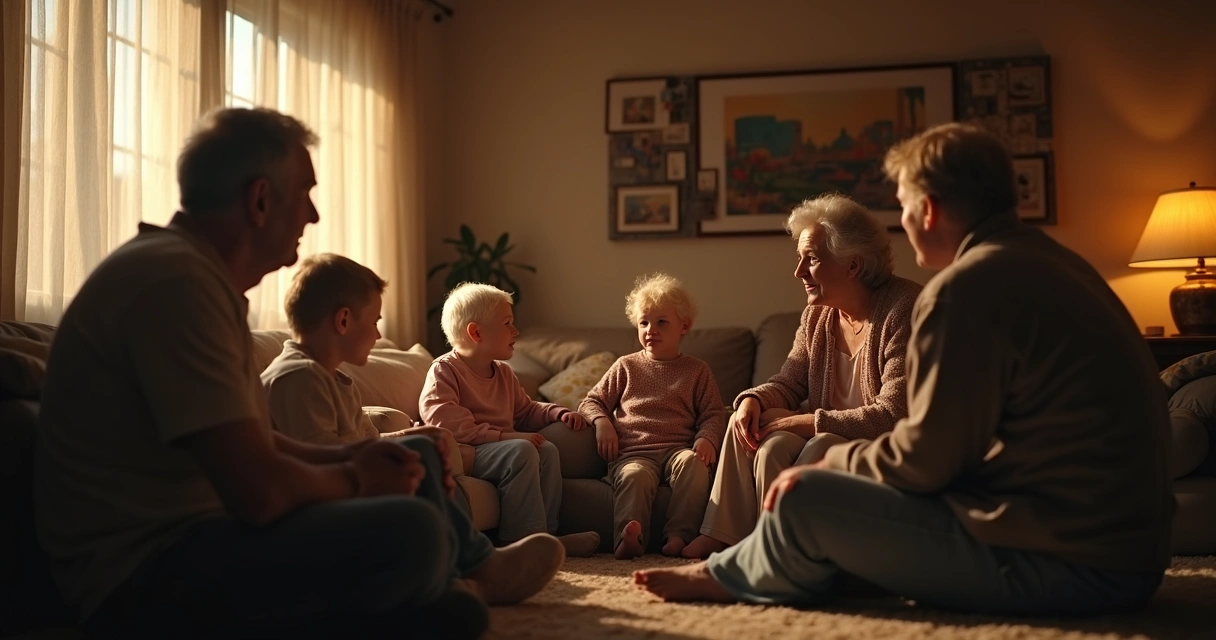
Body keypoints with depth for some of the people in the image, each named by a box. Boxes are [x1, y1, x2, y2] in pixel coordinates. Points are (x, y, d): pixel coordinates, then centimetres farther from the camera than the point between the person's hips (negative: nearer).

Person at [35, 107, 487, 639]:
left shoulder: (201, 274, 14)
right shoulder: (176, 280, -20)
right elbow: (260, 491, -27)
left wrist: (349, 457, 2)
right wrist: (352, 478, -6)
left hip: (183, 535, 11)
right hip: (140, 574, -11)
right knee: (412, 532, -27)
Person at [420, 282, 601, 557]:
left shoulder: (504, 373, 21)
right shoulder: (444, 370, -6)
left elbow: (525, 412, 32)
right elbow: (443, 421, -21)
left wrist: (558, 413, 10)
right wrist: (502, 436, -26)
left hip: (498, 448, 8)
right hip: (462, 453, -8)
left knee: (547, 449, -16)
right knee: (521, 450, -30)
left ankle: (545, 532, -19)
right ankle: (523, 537, -27)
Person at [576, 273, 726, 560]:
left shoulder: (697, 371, 18)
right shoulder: (626, 367, 19)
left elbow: (713, 413, 13)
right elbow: (591, 401, 21)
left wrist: (707, 438, -10)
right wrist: (601, 422, -2)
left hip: (677, 447, 0)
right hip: (632, 452, 0)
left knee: (694, 464, -34)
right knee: (635, 475, -35)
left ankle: (679, 535, -35)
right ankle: (629, 538, -45)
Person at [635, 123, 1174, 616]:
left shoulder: (967, 287, -18)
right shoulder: (1045, 260, 13)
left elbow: (923, 460, -16)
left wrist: (833, 461, 2)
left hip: (1057, 563, -10)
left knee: (802, 499, -4)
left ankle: (731, 578, 24)